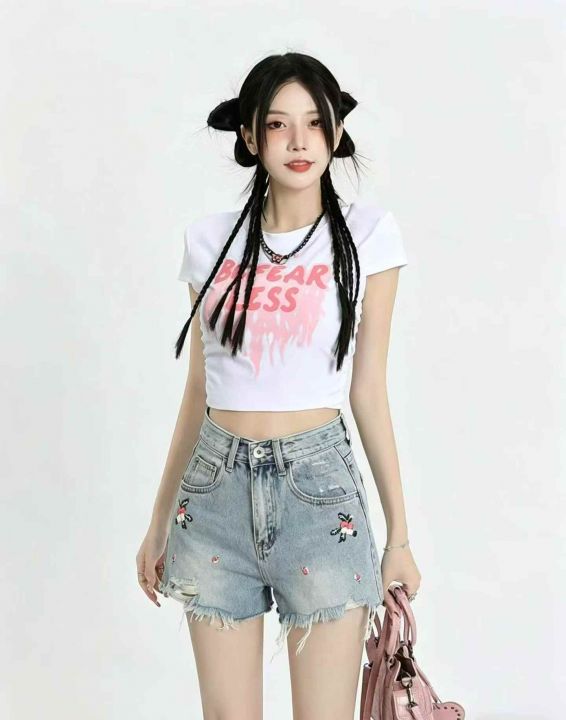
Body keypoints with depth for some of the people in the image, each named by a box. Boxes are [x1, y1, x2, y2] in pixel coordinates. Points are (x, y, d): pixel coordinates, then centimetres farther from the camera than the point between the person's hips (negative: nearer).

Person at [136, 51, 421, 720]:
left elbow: (368, 389, 2)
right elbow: (198, 390, 11)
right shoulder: (210, 239, 5)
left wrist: (399, 534, 2)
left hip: (321, 488, -2)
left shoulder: (368, 233, 0)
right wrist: (159, 520, 14)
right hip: (216, 489, 2)